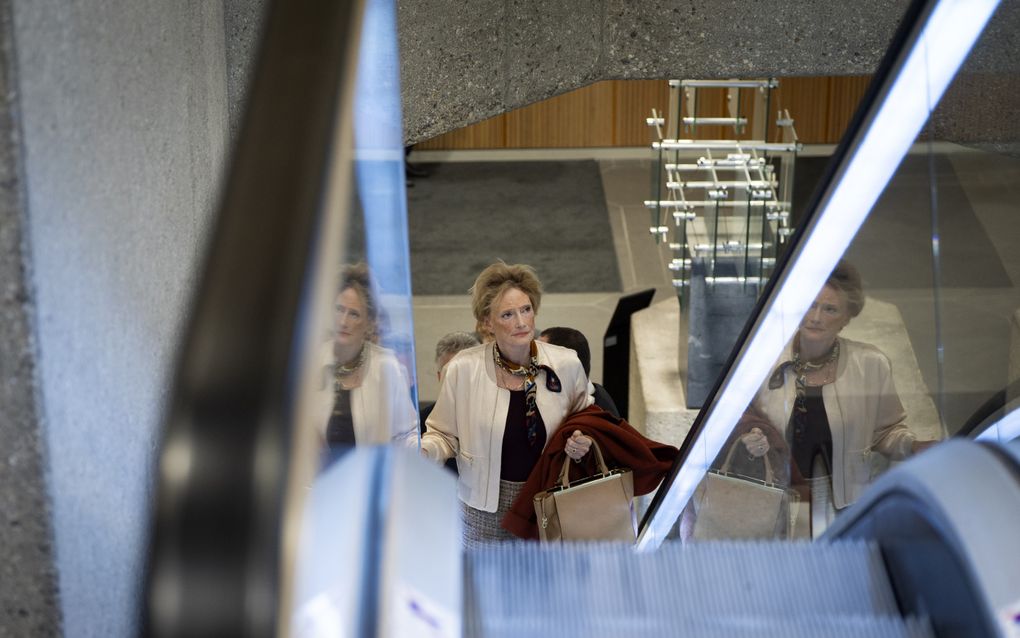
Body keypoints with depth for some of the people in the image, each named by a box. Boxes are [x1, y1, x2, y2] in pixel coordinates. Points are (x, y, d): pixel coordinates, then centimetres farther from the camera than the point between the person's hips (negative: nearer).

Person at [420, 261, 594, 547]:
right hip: (486, 507, -1)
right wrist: (422, 452, -22)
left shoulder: (566, 365, -6)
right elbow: (444, 435, -1)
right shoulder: (463, 370, -11)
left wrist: (581, 445, -10)